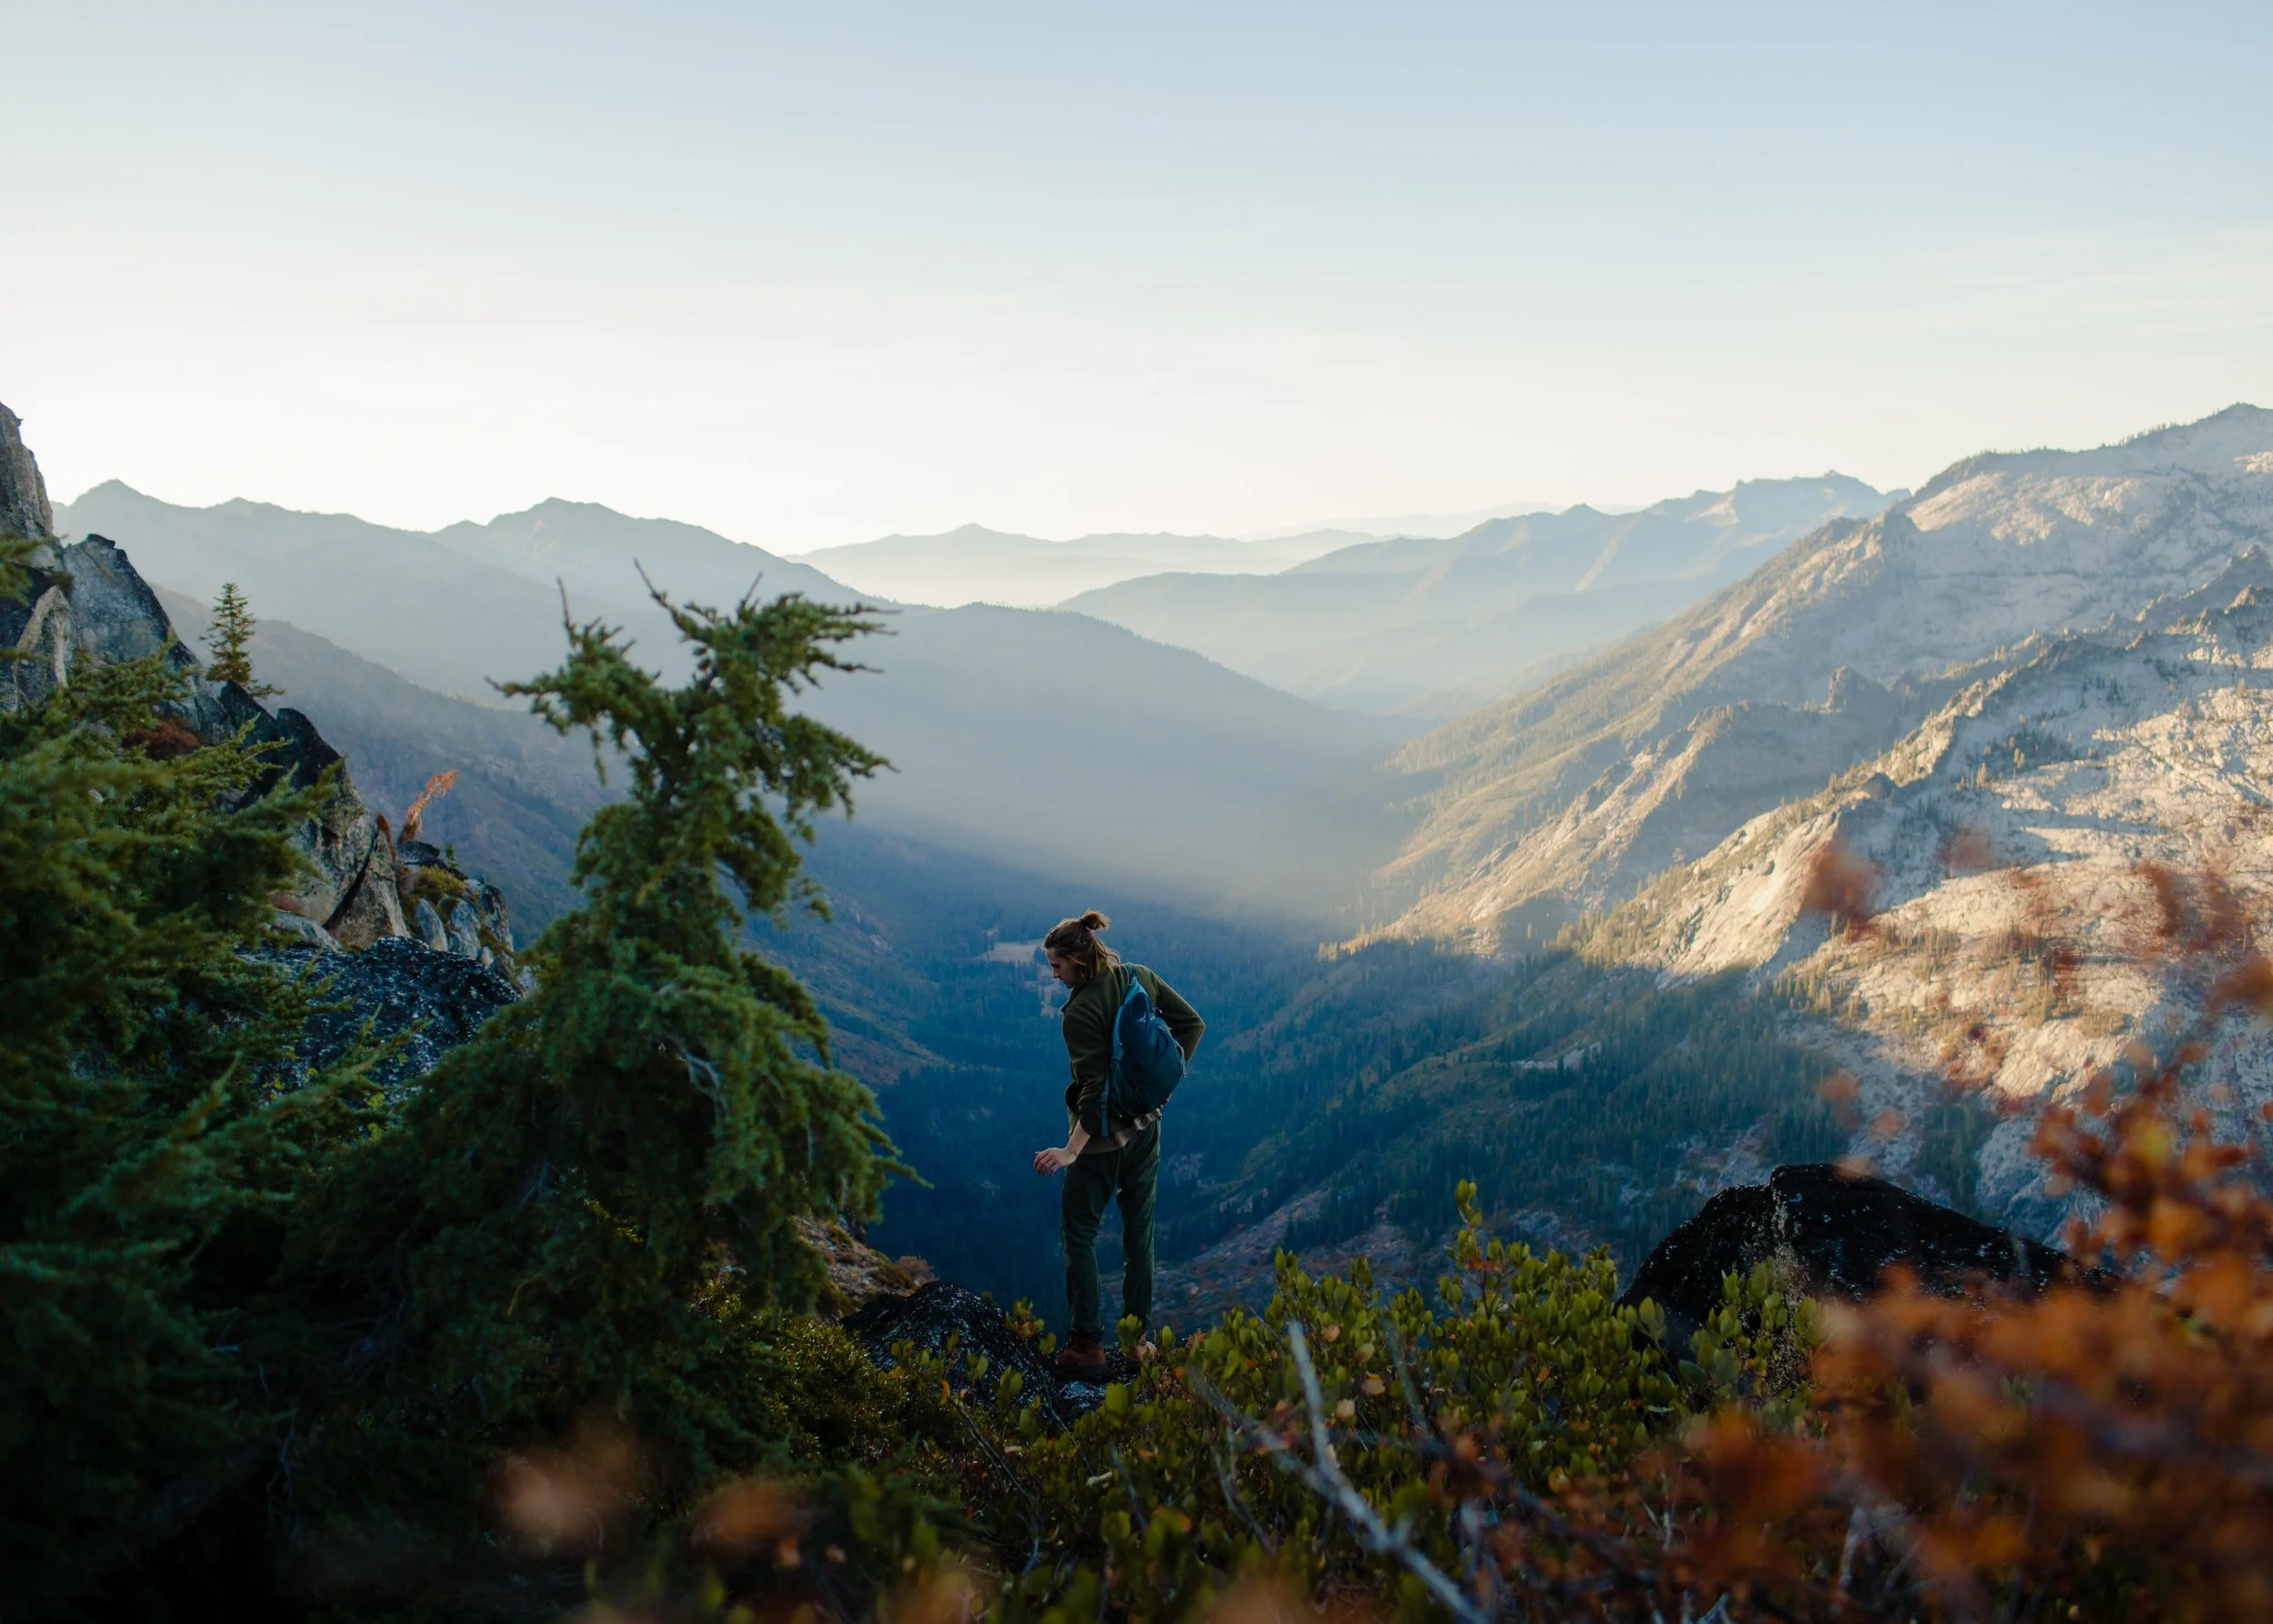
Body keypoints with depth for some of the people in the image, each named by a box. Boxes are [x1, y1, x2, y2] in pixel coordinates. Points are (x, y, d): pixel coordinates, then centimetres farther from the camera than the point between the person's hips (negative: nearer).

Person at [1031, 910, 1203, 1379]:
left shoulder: (1080, 1011, -22)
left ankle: (1088, 1345, 5)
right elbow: (1191, 1023, 3)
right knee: (1139, 1230, 15)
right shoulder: (1139, 978, -2)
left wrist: (1072, 1150, -22)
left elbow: (1094, 1088, -23)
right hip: (1146, 1125, 7)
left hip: (1102, 1134, -7)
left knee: (1079, 1233, 6)